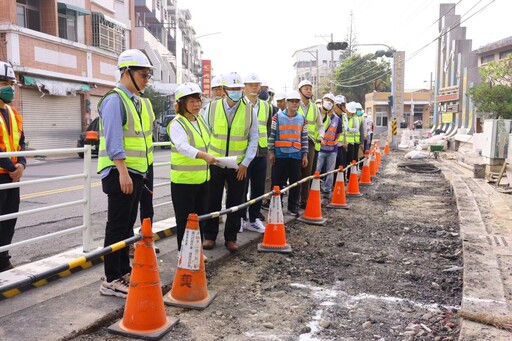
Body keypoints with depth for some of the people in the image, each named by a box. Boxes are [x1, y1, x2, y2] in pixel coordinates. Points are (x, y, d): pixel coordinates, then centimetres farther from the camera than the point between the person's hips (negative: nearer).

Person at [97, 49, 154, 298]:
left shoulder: (139, 101, 16)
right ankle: (111, 281, 6)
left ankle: (124, 271, 28)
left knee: (128, 224, 16)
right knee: (117, 226, -3)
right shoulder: (115, 100, -13)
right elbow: (113, 140, -21)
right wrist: (123, 172, -27)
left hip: (136, 172, 9)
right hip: (119, 173, -9)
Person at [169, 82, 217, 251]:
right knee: (184, 220, 3)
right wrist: (203, 155, -45)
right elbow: (182, 146, -32)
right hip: (183, 180, -7)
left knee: (200, 217, 15)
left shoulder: (201, 120, 10)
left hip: (202, 179, 7)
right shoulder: (177, 124, -14)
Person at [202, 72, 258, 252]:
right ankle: (209, 236, 23)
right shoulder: (212, 108, -3)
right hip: (214, 163, 0)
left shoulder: (249, 110, -3)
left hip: (238, 166, 0)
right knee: (212, 202, 8)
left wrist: (245, 163, -4)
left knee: (235, 203, 8)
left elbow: (253, 139, 1)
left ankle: (231, 238, 23)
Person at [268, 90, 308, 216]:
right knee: (277, 181, 2)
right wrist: (271, 151, -5)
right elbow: (271, 135, 0)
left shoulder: (302, 119, 10)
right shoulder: (278, 117, 1)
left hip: (296, 155, 2)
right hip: (280, 154, -2)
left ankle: (293, 206, 17)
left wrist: (305, 155, 6)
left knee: (295, 182, 5)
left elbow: (304, 139, 10)